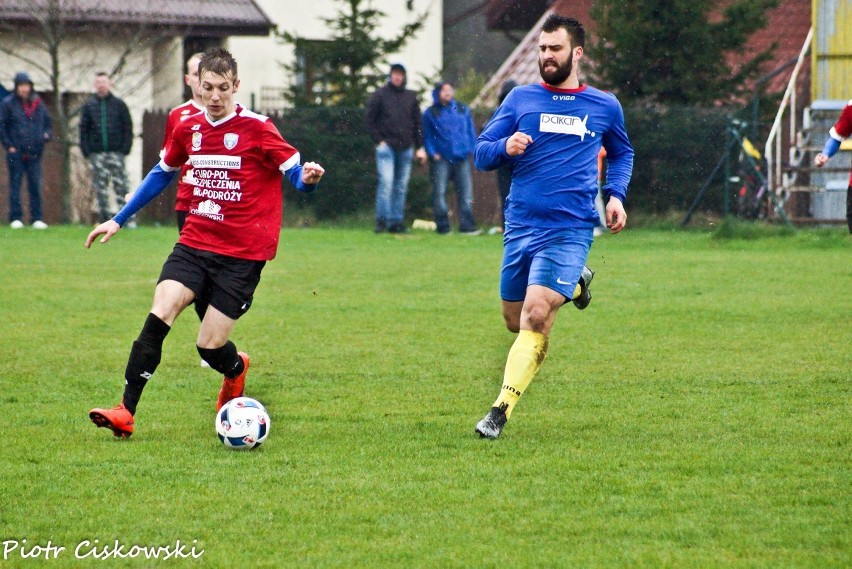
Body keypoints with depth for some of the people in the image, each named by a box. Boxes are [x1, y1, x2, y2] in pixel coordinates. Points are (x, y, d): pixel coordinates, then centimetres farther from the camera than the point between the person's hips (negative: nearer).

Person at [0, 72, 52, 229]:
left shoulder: (38, 104, 11)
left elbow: (47, 121, 22)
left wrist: (46, 134, 2)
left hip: (34, 153, 3)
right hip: (16, 152, -3)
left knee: (35, 186, 2)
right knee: (15, 185, -1)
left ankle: (37, 218, 5)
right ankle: (15, 218, 1)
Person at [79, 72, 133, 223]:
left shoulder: (119, 104, 7)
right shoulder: (89, 106, 10)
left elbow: (127, 128, 7)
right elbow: (83, 129, 9)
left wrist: (125, 148, -4)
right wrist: (86, 150, -2)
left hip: (116, 152, -1)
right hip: (97, 153, 1)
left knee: (121, 185, -5)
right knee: (101, 187, 0)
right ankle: (105, 218, 3)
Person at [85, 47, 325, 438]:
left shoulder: (256, 128, -7)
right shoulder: (189, 129, 8)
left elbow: (296, 173, -7)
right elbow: (162, 174, 24)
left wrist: (307, 179, -32)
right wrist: (119, 220, 25)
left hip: (243, 252, -4)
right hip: (195, 241, 4)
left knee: (209, 346, -5)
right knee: (160, 314, -18)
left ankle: (235, 370, 33)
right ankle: (125, 412, -19)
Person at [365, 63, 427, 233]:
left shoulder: (411, 97, 13)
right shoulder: (379, 95, 3)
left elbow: (417, 122, 15)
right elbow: (370, 121, 4)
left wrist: (419, 147, 8)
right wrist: (379, 140, -6)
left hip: (406, 148, 4)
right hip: (386, 147, -4)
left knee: (401, 187, 4)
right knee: (386, 182, -14)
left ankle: (397, 221, 7)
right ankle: (382, 219, -13)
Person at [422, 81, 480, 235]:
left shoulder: (462, 110, 15)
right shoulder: (430, 113, 7)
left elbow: (470, 131, 17)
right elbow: (427, 136, 6)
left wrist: (470, 149, 6)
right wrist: (433, 153, -5)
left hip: (462, 158, 2)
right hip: (441, 159, -2)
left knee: (466, 192, -3)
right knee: (439, 192, -4)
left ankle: (467, 225, -3)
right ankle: (443, 226, 1)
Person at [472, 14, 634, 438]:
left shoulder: (604, 106, 8)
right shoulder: (521, 99, 7)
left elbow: (622, 153, 26)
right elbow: (481, 154, 7)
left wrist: (615, 195, 9)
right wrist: (505, 148, -15)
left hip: (569, 229, -3)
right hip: (520, 225, 3)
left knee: (535, 316, -19)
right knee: (515, 321, 12)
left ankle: (500, 411, -16)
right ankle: (574, 285, 41)